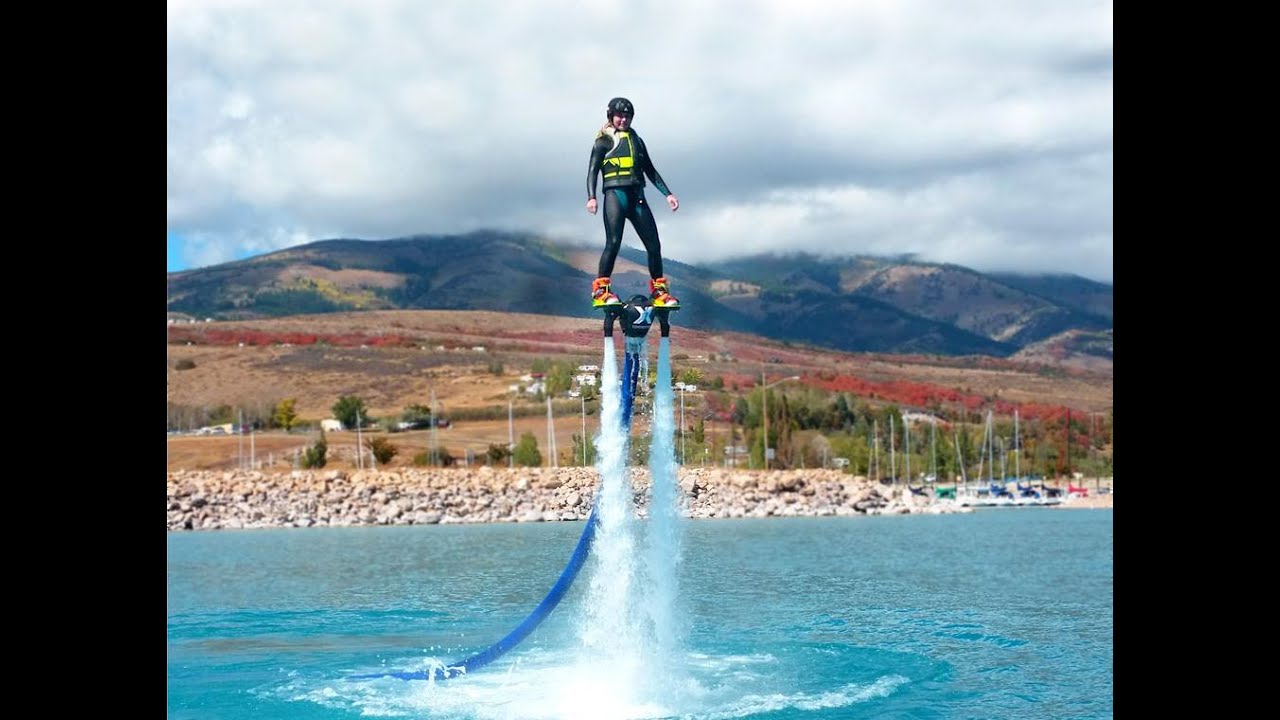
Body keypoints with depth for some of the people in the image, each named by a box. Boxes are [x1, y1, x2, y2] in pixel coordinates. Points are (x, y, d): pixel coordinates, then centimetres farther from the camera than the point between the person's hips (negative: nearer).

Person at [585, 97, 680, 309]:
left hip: (637, 196, 5)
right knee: (613, 243, -18)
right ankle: (600, 290, -15)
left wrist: (667, 194, 15)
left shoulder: (636, 140, 22)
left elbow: (650, 171, 24)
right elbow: (592, 170, -2)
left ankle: (659, 291, 10)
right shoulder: (604, 140, 6)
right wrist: (591, 197, -17)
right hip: (615, 195, -5)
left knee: (653, 245, 0)